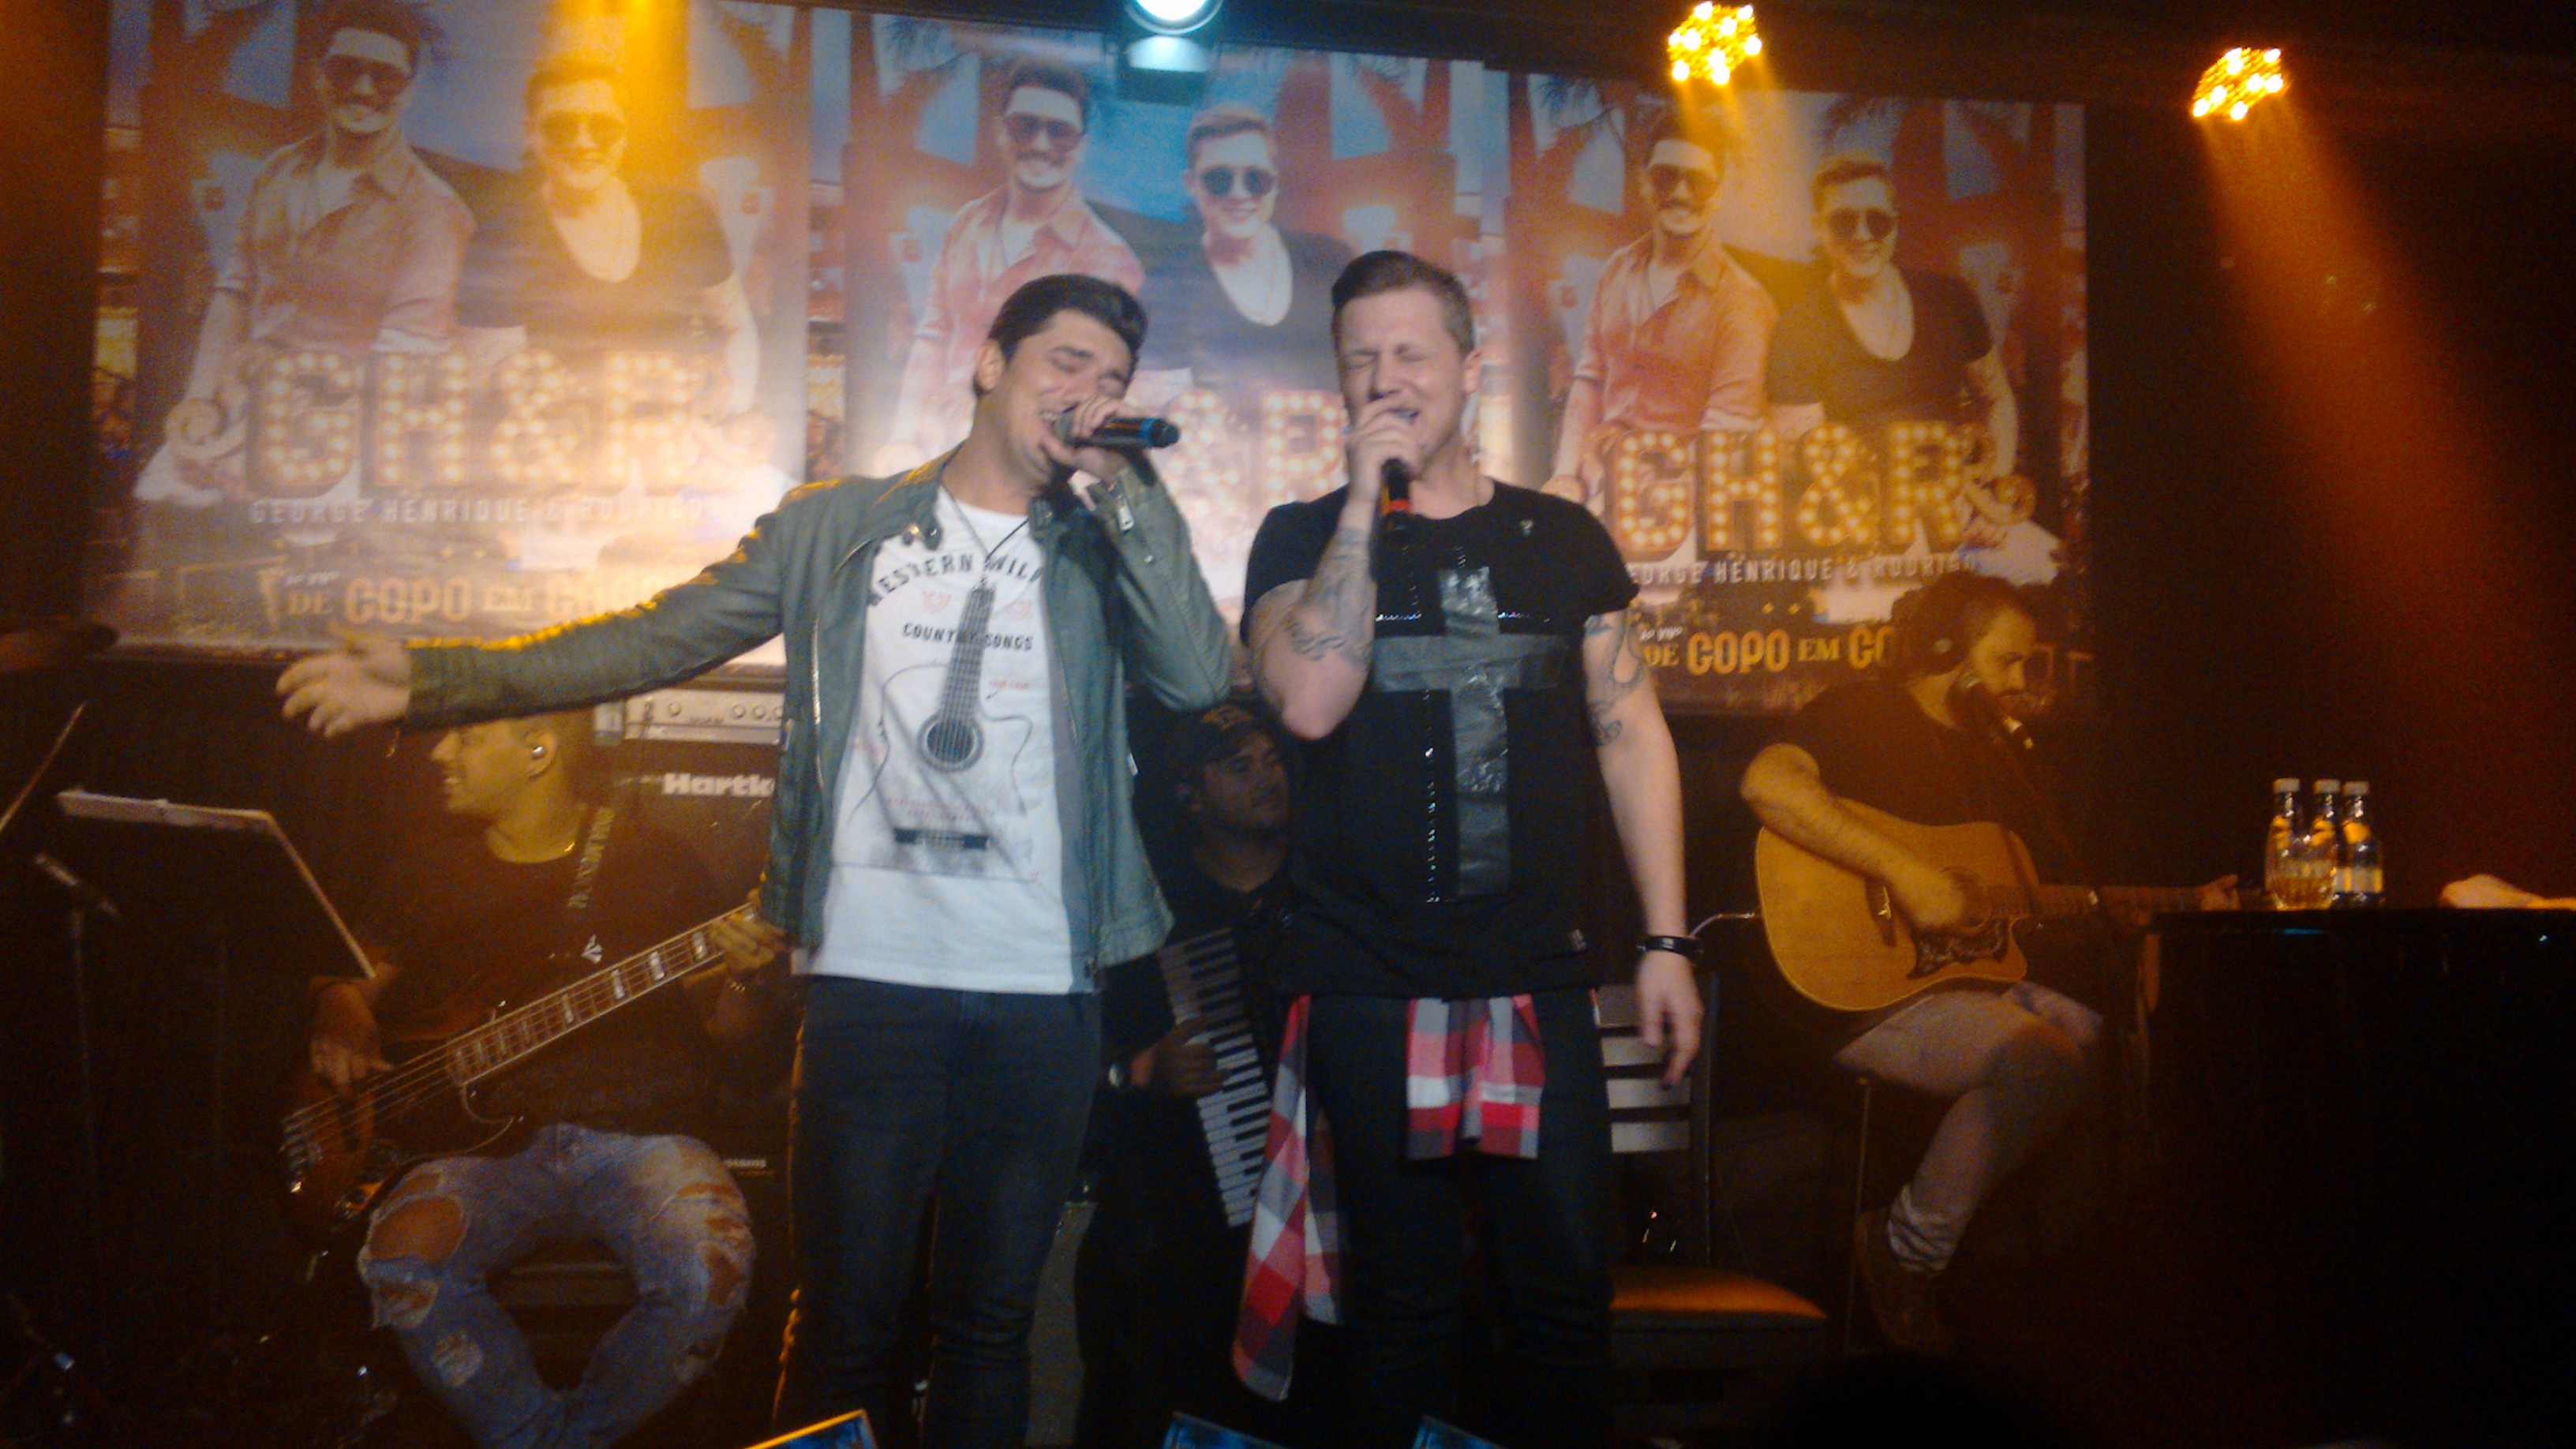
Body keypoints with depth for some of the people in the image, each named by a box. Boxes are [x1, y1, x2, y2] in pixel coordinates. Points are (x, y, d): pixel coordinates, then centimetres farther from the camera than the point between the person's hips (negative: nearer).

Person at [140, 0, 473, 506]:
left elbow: (401, 360, -11)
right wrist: (201, 399, 1)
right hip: (235, 412, 5)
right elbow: (234, 289, 15)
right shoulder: (280, 172, 13)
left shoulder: (429, 210, -7)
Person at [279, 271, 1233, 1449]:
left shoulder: (1106, 554, 9)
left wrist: (1124, 481, -9)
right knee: (844, 1327, 3)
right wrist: (433, 678, -2)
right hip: (871, 976, -1)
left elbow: (1196, 677, -9)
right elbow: (652, 640, 6)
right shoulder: (836, 529, 8)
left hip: (1041, 994, 1)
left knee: (991, 1323, 11)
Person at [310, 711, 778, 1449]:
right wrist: (342, 1016, 0)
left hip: (638, 1133, -2)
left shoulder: (654, 862, 3)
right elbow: (358, 982, 23)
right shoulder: (436, 871, 13)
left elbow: (722, 1028, 7)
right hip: (490, 1137, 3)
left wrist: (743, 981, -16)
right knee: (403, 1260, -28)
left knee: (708, 1275, -29)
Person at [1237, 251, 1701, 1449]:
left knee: (1564, 1292, 5)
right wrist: (1365, 501, -12)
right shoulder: (1304, 538, 4)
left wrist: (1665, 940, 2)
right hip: (1370, 989, -1)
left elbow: (1632, 736, 9)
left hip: (1539, 987, 2)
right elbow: (1310, 701, -15)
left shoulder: (1565, 541, 9)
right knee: (1401, 1299, 8)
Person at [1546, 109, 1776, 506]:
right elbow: (1589, 379, 13)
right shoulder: (1618, 269, 13)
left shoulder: (1741, 299, -5)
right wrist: (1567, 475, 0)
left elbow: (1724, 436, -9)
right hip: (1600, 485, 5)